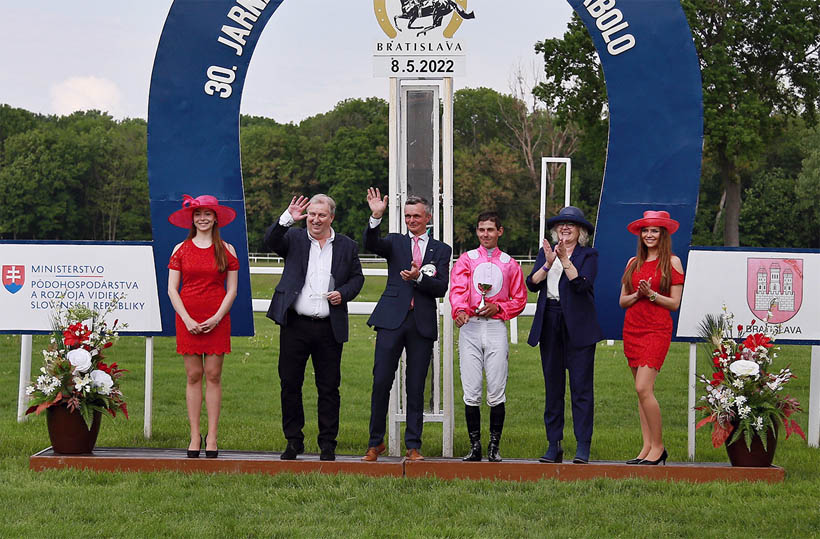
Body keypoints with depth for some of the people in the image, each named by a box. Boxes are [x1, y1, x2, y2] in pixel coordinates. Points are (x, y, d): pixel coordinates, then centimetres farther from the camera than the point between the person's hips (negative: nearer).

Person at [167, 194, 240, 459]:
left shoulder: (226, 250, 5)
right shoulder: (181, 249, 6)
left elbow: (232, 290, 4)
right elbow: (172, 289, 4)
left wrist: (216, 318, -8)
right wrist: (187, 319, -7)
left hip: (217, 320, 0)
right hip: (188, 320, 1)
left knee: (213, 375, -1)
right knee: (193, 376, 1)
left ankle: (212, 437, 3)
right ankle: (195, 436, 5)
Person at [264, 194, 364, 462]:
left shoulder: (347, 246, 9)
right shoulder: (294, 238, 6)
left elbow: (357, 277, 14)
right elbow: (271, 240, -12)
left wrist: (343, 293, -5)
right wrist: (287, 218, -26)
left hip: (329, 328, 0)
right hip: (295, 326, 0)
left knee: (329, 388, 4)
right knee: (290, 384, 5)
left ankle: (327, 444, 13)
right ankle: (293, 441, 17)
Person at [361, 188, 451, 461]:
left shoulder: (441, 250, 12)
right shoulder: (395, 242, 11)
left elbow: (441, 287, 1)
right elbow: (371, 244, -11)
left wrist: (419, 277, -16)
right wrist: (376, 217, -26)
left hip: (423, 323, 0)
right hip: (392, 319, 0)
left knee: (416, 387, 4)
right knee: (381, 381, -4)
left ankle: (413, 445, 10)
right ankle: (376, 442, 7)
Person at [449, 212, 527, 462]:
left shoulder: (510, 264, 13)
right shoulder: (466, 259, 11)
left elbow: (519, 299, 14)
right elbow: (458, 289, -5)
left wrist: (498, 307, -5)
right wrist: (460, 310, -26)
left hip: (496, 327, 0)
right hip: (470, 328, 0)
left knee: (496, 392, -4)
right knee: (471, 392, -3)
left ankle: (494, 446, 2)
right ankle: (474, 446, 2)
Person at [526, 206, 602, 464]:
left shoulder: (588, 255, 4)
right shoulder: (545, 252, 15)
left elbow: (581, 284, -12)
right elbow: (532, 283, 2)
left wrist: (565, 259, -16)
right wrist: (548, 264, -12)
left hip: (578, 326, -4)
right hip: (549, 323, 4)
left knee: (581, 385, -6)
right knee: (553, 385, 5)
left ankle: (583, 447, -5)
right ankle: (554, 445, 9)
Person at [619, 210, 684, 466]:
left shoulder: (672, 262, 0)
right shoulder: (633, 263, 14)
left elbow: (675, 303, -2)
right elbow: (623, 301, 12)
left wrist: (651, 294, -15)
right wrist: (637, 294, -7)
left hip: (657, 329, -5)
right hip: (632, 329, 5)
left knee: (643, 388, -16)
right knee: (643, 390, 5)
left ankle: (658, 446, -6)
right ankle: (647, 447, 7)